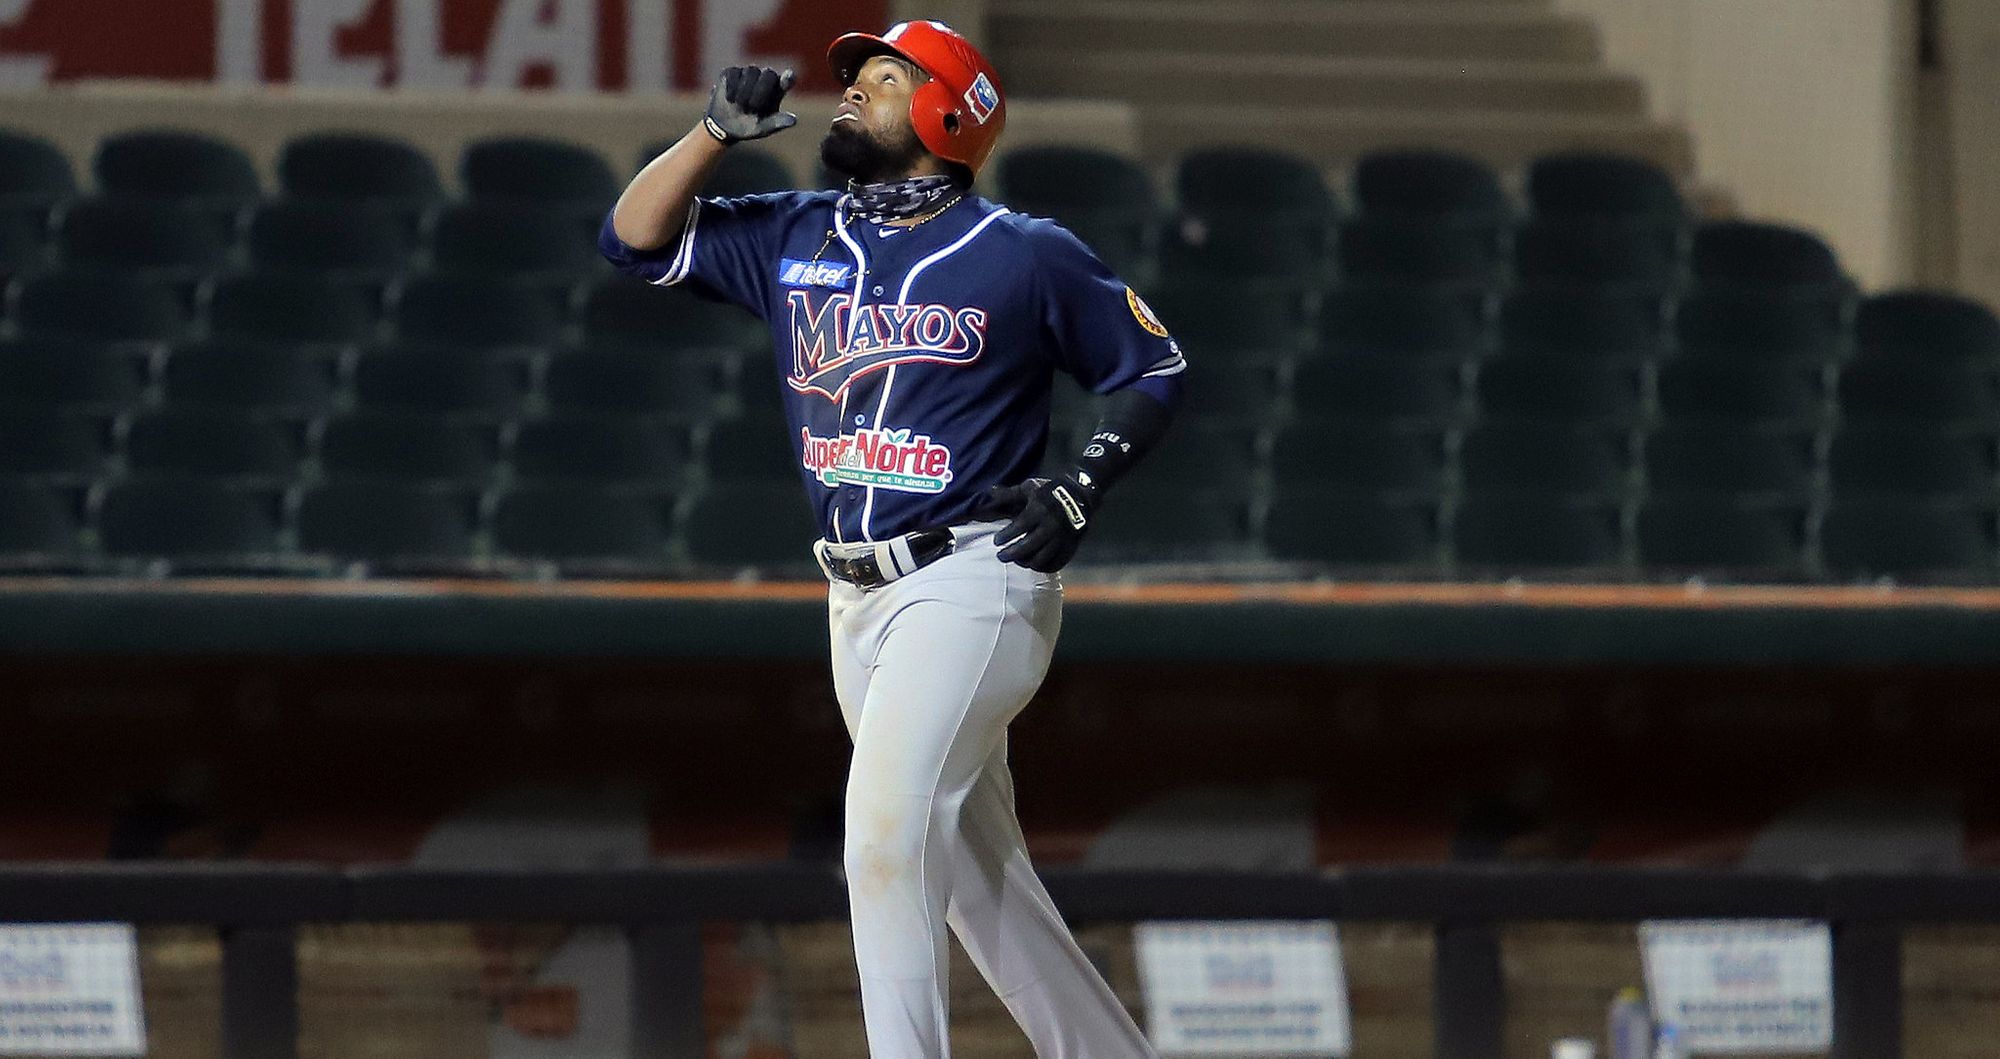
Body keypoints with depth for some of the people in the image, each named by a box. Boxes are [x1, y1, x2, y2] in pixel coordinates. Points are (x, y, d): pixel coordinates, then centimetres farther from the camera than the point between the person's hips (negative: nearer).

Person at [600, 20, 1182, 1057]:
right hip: (858, 604, 7)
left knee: (886, 837, -21)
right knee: (976, 873, 11)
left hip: (973, 580, -7)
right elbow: (637, 236, 11)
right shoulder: (794, 237, 11)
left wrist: (1081, 488, -10)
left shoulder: (1029, 257, -4)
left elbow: (1155, 369, 4)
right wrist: (719, 127, -1)